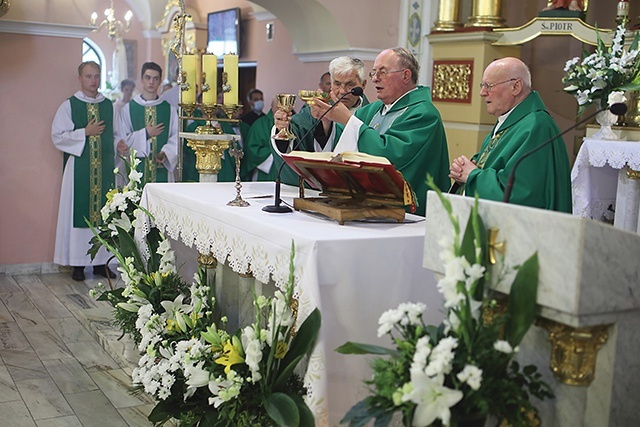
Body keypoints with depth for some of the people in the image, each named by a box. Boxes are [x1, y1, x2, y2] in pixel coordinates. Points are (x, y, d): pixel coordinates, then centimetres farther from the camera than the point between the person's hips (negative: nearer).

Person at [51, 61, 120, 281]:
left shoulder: (109, 106, 10)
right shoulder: (69, 105, 0)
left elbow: (116, 135, 16)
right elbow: (58, 136, -5)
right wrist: (85, 133, -13)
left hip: (104, 168, 3)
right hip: (79, 168, -3)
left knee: (104, 212, 5)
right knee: (79, 212, -1)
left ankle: (101, 261, 13)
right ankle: (78, 263, 6)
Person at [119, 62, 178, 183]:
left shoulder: (169, 109, 8)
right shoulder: (128, 108, 6)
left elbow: (176, 137, 1)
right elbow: (123, 139, 2)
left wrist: (165, 153, -15)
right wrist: (146, 134, -8)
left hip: (162, 168, 1)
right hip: (137, 168, 0)